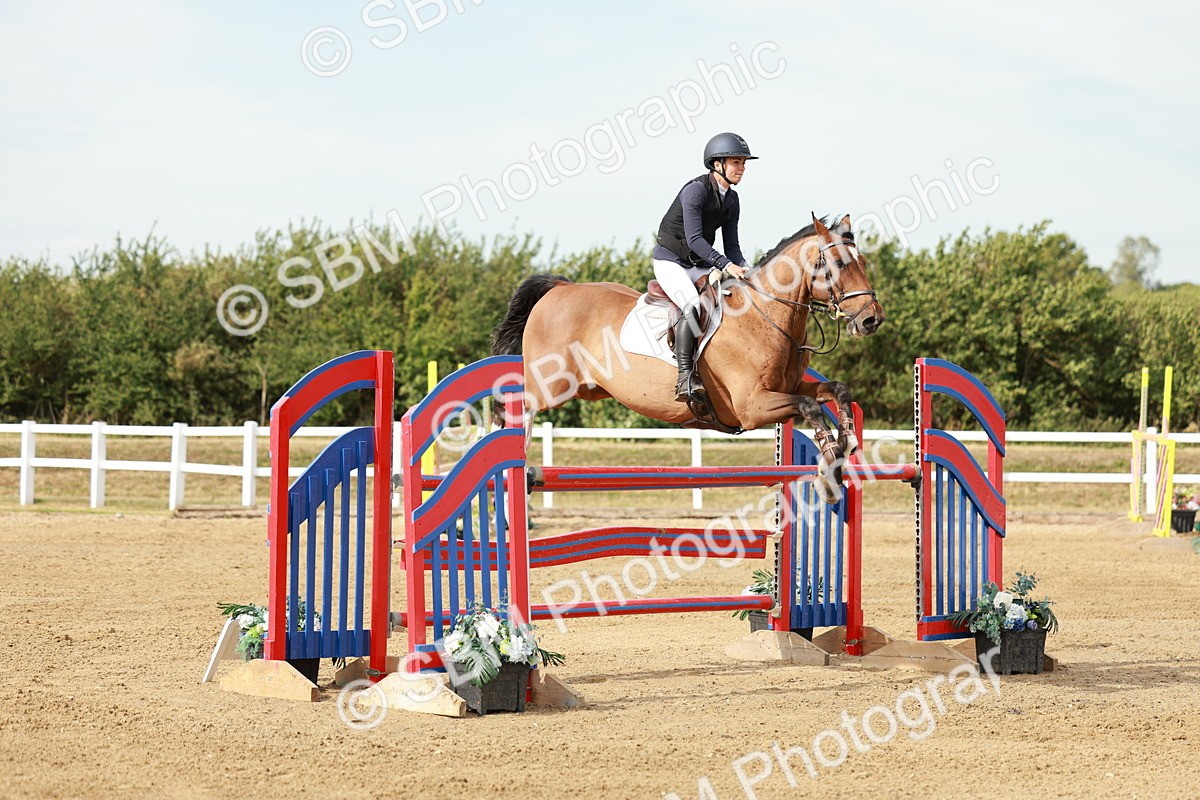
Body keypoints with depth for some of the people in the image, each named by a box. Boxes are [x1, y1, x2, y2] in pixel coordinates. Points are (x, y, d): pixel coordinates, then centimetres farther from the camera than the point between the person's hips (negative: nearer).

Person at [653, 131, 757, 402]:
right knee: (693, 306, -32)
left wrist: (745, 269, -13)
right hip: (670, 261, -8)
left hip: (698, 266, 8)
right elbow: (695, 240, -26)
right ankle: (685, 379, -37)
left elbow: (731, 245, 6)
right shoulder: (695, 191, -20)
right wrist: (726, 265, -34)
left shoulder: (731, 200, 5)